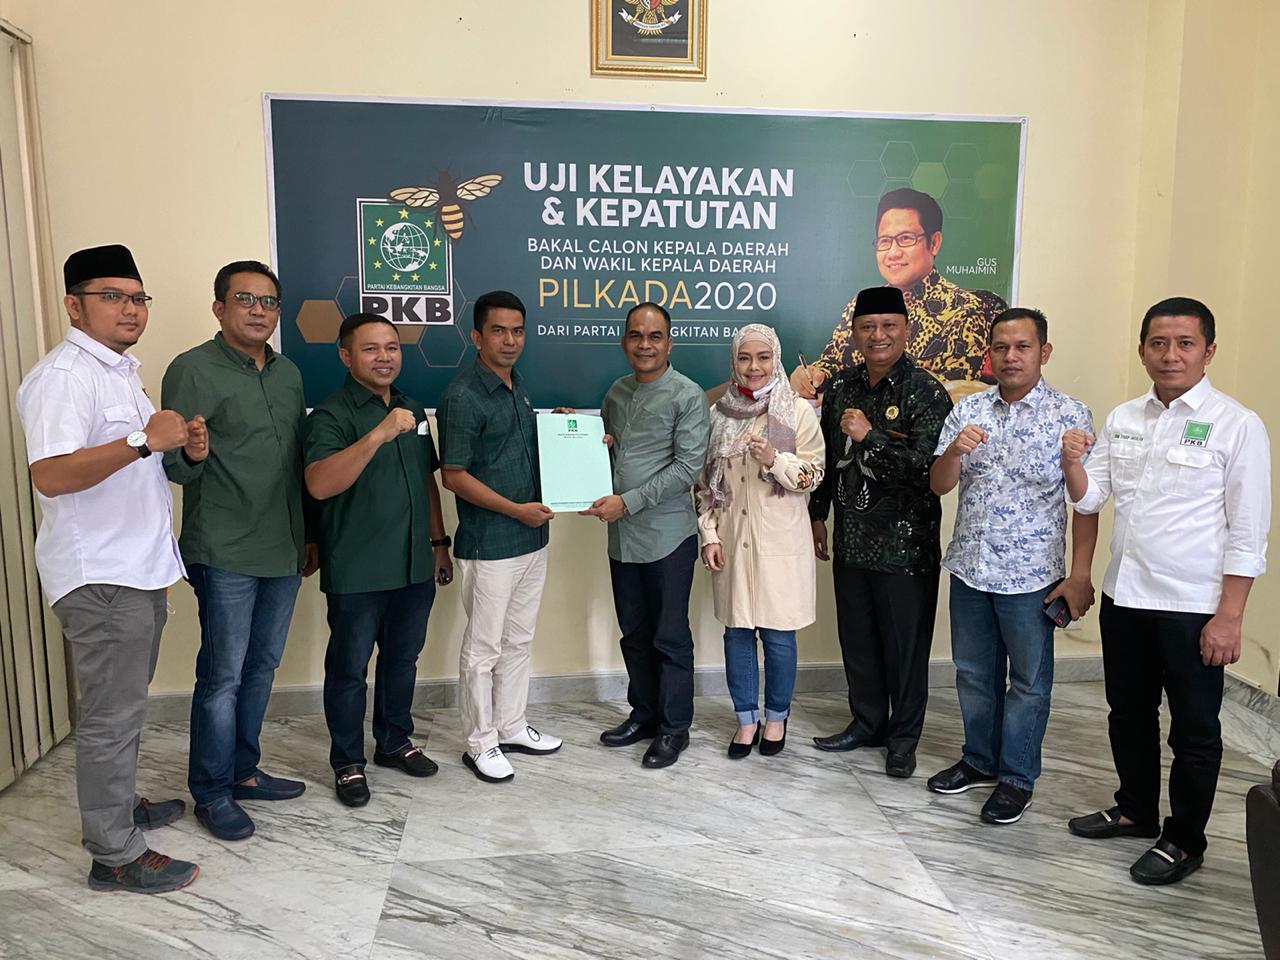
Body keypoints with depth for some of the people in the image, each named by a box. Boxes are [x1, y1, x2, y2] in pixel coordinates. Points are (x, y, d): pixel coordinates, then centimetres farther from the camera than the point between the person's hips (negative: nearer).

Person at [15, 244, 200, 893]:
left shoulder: (118, 371, 14)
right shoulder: (64, 376, -17)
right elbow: (50, 475, -29)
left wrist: (183, 448, 6)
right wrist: (144, 440, -35)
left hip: (139, 567, 10)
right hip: (99, 576, -10)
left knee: (124, 703, 22)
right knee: (111, 714, 0)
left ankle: (118, 806, 38)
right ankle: (115, 857, 12)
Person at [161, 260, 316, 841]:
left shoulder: (288, 374, 11)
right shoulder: (192, 371, -9)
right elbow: (175, 467, -13)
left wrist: (308, 535, 17)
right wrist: (192, 453, -37)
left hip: (283, 553, 7)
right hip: (225, 555, -6)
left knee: (262, 667, 15)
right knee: (223, 676, 1)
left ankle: (242, 771, 30)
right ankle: (211, 793, 17)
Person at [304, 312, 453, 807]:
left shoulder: (414, 410, 10)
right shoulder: (331, 415, -11)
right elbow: (319, 484, -27)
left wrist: (439, 542, 15)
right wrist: (377, 436, -36)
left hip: (414, 566, 6)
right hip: (356, 573, -6)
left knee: (402, 659, 18)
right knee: (349, 668, 7)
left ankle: (394, 742, 36)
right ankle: (347, 763, 23)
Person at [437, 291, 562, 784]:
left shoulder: (518, 384, 10)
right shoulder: (463, 396, -15)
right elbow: (454, 475, -17)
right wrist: (516, 509, -19)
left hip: (531, 538, 8)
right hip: (488, 544, -8)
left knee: (519, 639, 18)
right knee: (483, 647, 5)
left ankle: (511, 726, 33)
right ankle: (480, 744, 19)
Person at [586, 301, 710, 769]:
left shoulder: (688, 396, -8)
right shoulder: (616, 392, 11)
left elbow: (687, 467, -15)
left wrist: (627, 501, -18)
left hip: (667, 535, -6)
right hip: (622, 536, 6)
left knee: (670, 637, 4)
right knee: (633, 633, 16)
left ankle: (673, 727, 19)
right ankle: (643, 713, 31)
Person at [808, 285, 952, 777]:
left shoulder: (926, 393, -11)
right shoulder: (841, 386, 7)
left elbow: (927, 469, -19)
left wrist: (869, 437, -22)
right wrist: (817, 514, 18)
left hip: (906, 545, -5)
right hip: (851, 539, 6)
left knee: (905, 643, 7)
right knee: (856, 638, 16)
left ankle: (903, 736, 25)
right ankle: (867, 722, 34)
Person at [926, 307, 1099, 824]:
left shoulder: (1070, 415, -7)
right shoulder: (968, 410, 3)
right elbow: (938, 485, -1)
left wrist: (1080, 575, -11)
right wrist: (955, 450, -22)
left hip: (1030, 573, -4)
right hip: (969, 567, 4)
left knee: (1028, 682, 9)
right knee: (974, 673, 17)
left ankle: (1016, 777, 25)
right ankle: (980, 760, 35)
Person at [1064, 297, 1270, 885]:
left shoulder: (1237, 426, -10)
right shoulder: (1122, 419, 6)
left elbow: (1247, 534, -10)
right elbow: (1088, 500, 7)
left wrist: (1229, 617, -13)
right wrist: (1072, 463, -13)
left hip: (1193, 607, -5)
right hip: (1124, 595, 5)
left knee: (1194, 731, 9)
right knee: (1129, 715, 19)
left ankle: (1185, 840, 27)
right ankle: (1135, 810, 39)